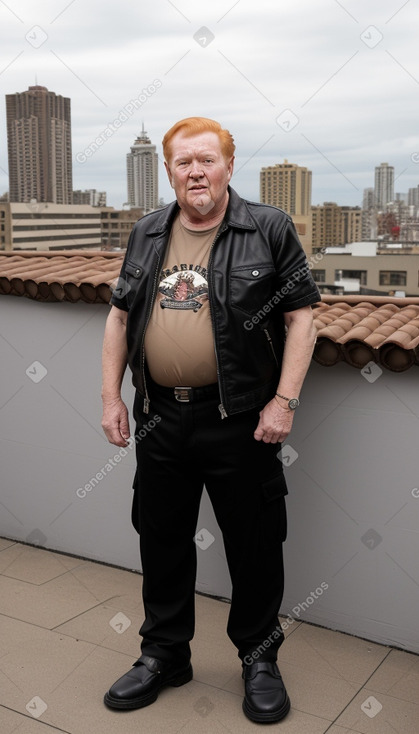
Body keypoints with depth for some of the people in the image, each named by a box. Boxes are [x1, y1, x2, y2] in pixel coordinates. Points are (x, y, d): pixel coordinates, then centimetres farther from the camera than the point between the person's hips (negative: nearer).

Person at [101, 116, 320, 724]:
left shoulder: (270, 229, -3)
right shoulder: (146, 234, 9)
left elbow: (300, 316, -6)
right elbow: (120, 315, 14)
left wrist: (283, 401, -13)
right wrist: (111, 395, 7)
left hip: (241, 421, -4)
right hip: (160, 420, 4)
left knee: (254, 545, 8)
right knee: (161, 540, 15)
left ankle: (259, 658, 30)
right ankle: (164, 654, 35)